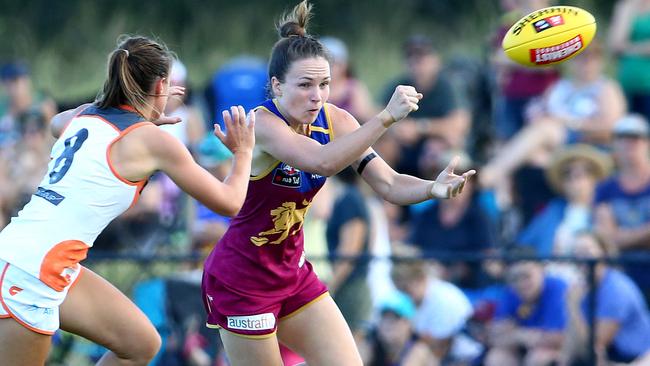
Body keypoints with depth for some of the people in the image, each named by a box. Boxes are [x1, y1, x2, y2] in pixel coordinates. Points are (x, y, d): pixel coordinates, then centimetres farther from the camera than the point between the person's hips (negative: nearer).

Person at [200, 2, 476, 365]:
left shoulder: (335, 121, -5)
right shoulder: (263, 124, -24)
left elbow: (389, 184, -12)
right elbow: (323, 161, -42)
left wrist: (433, 187, -32)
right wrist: (387, 117, -47)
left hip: (294, 273, 7)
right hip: (242, 282, -7)